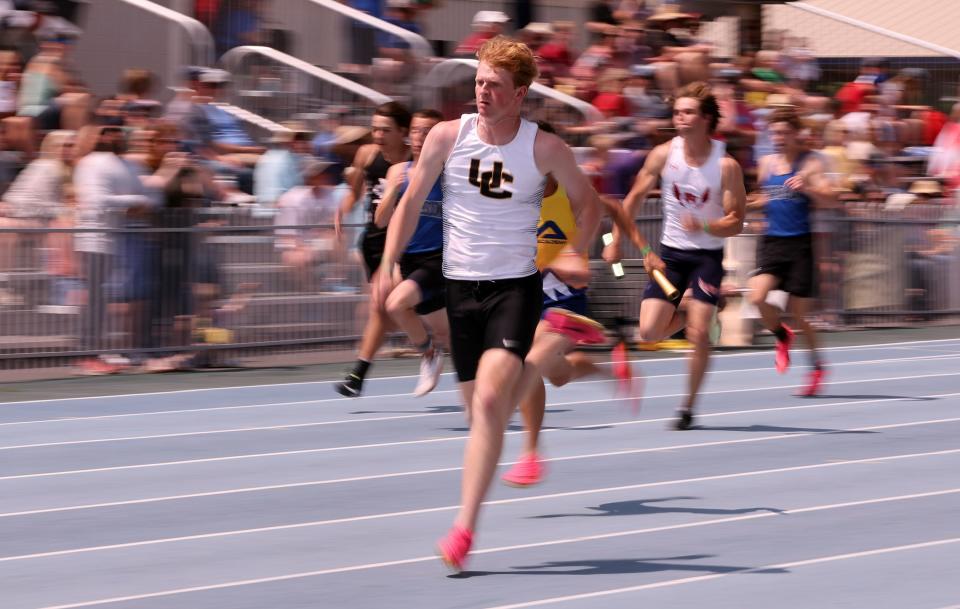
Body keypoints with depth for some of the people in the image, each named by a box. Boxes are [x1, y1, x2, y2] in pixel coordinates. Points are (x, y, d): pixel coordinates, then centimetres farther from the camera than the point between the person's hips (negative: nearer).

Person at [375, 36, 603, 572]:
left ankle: (465, 526, -21)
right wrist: (389, 264, -3)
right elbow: (412, 202, 7)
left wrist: (576, 254, -7)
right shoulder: (448, 136, -3)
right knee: (479, 407, 7)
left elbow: (588, 202, 8)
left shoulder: (545, 148, -7)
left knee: (490, 399, -21)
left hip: (517, 285, -3)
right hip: (461, 285, 3)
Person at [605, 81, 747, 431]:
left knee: (699, 333, -14)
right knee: (649, 331, -8)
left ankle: (688, 407, 2)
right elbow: (634, 199, 7)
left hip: (707, 255, -3)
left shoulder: (726, 166, -14)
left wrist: (703, 226, -30)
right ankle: (685, 315, 25)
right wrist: (616, 242, 6)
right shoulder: (664, 155, -5)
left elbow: (735, 222, -12)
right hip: (670, 253, 3)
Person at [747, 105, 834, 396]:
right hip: (772, 241, 4)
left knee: (798, 313, 1)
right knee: (758, 297, -19)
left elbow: (828, 199, -15)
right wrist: (745, 205, 8)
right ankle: (782, 337, 12)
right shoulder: (766, 163, 10)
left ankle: (817, 366, 24)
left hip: (800, 243, -4)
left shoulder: (810, 163, -5)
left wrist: (807, 187, -32)